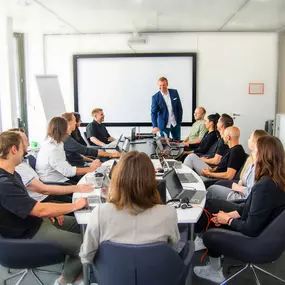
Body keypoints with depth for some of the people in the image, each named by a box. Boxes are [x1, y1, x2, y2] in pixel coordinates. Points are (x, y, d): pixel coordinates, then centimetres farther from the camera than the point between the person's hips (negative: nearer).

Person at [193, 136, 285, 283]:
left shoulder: (265, 186, -35)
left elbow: (251, 229, -29)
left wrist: (228, 220, -13)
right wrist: (231, 214, 0)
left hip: (256, 238, -8)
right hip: (264, 225, 8)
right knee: (211, 203, 12)